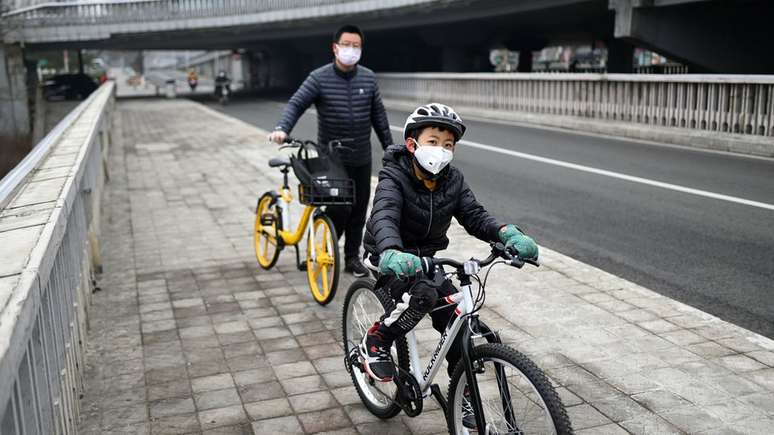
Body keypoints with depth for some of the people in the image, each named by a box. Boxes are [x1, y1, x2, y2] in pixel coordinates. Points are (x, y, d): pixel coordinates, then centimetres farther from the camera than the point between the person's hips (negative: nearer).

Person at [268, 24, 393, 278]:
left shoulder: (368, 78, 5)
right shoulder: (319, 78, -7)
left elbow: (378, 115, 11)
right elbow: (296, 104, -13)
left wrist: (389, 148, 12)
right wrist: (282, 128, -32)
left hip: (362, 158, 4)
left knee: (359, 209, 8)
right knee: (339, 208, -7)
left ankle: (352, 257, 22)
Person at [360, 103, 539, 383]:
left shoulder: (453, 180, -4)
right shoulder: (394, 177, -21)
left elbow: (474, 216, -14)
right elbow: (384, 217, -38)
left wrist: (507, 233, -36)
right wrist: (391, 253, -61)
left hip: (425, 259, 6)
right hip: (392, 260, -5)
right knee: (423, 294, -33)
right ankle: (375, 342, -10)